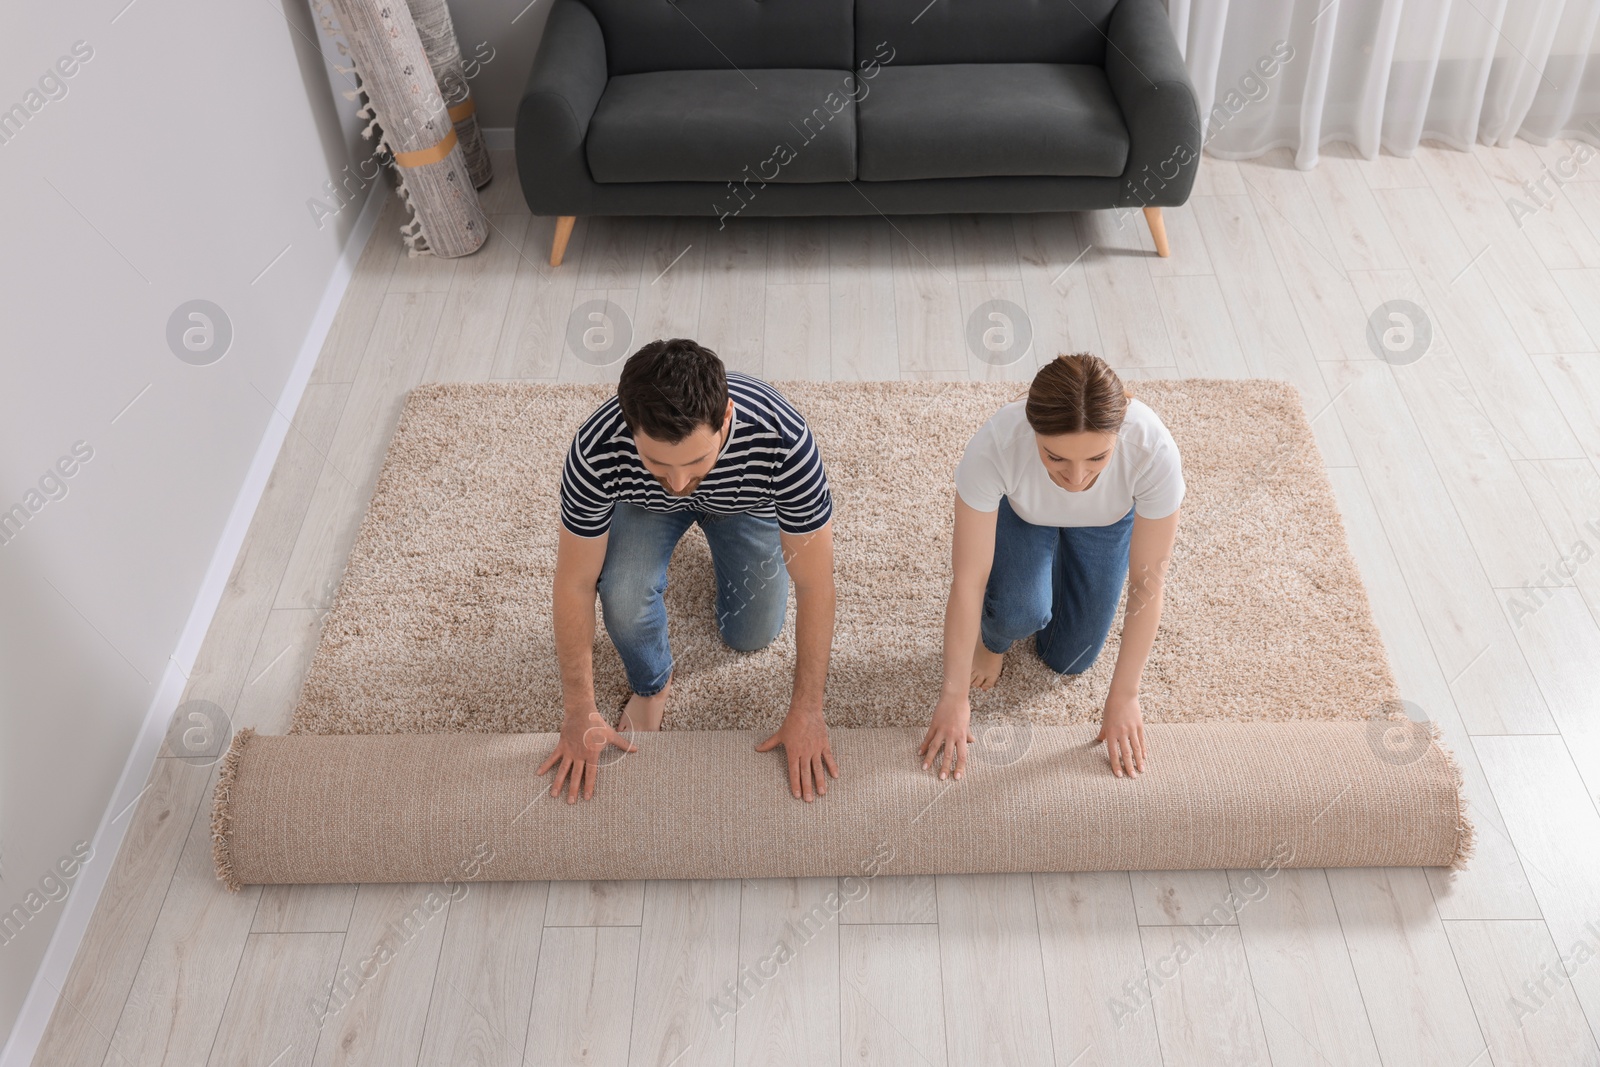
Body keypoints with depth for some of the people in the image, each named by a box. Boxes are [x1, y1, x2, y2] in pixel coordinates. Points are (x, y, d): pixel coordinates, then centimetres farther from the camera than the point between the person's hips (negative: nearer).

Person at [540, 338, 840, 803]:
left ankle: (726, 546, 31)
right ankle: (651, 684, 8)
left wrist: (806, 713, -25)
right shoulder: (597, 451, -43)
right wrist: (580, 712, -20)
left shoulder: (784, 441, -45)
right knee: (624, 597, -26)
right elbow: (575, 584, -27)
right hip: (646, 502, 0)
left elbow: (815, 587, -32)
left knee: (751, 635, 2)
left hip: (746, 499, 1)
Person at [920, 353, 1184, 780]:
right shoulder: (994, 446, -44)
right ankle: (994, 640, 10)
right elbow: (968, 580, -33)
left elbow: (1148, 584, -28)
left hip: (1107, 520, 1)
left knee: (1068, 661, 5)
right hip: (1022, 510, -1)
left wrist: (1123, 697, -20)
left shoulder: (1154, 451, -42)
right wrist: (954, 696, -26)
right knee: (1020, 612, -27)